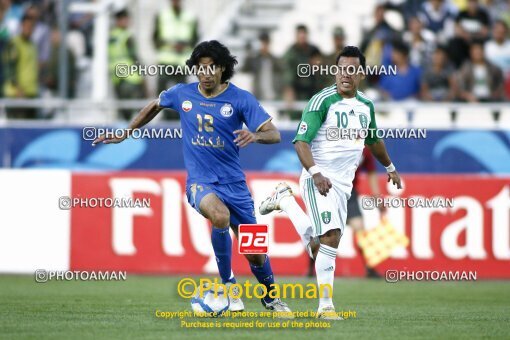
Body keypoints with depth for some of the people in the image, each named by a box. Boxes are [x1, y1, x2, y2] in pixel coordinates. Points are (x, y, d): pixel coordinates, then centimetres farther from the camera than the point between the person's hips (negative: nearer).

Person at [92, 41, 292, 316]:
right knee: (220, 215, -35)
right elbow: (154, 107, 22)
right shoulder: (181, 94, 1)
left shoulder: (241, 99, -6)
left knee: (255, 252, 2)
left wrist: (255, 135, -31)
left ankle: (271, 299, 32)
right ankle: (228, 283, -16)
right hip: (200, 182, -1)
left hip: (234, 182, 1)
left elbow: (274, 135, -9)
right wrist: (124, 135, 26)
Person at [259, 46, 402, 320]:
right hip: (318, 178, -7)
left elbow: (373, 140, 30)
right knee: (331, 236, -21)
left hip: (343, 183, 7)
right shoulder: (322, 101, -11)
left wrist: (390, 168, 40)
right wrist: (316, 173, -31)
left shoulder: (366, 105, 10)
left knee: (318, 246, 5)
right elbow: (301, 142, -17)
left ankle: (284, 200, 28)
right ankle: (325, 305, -12)